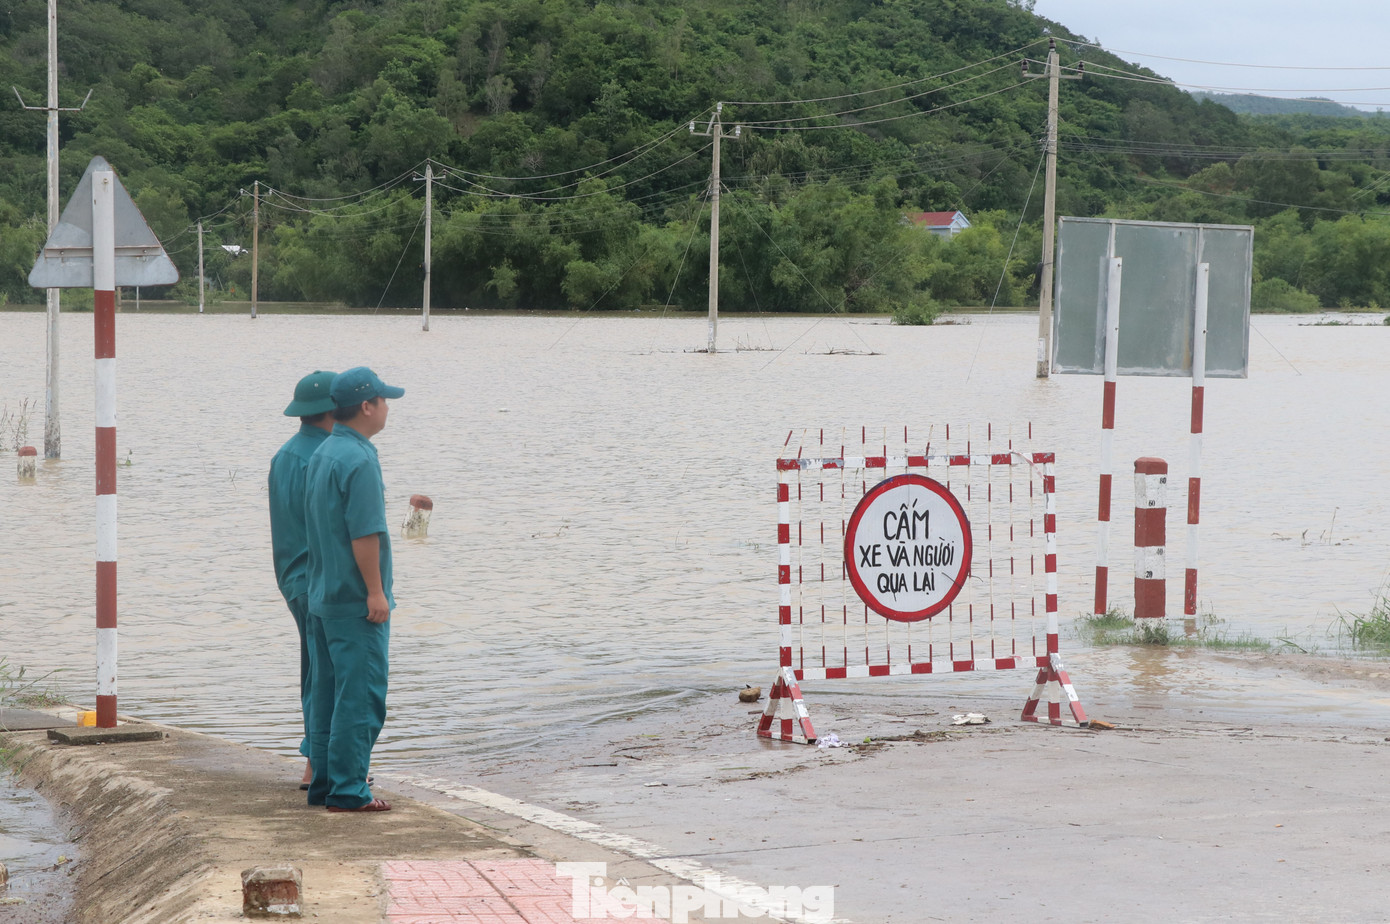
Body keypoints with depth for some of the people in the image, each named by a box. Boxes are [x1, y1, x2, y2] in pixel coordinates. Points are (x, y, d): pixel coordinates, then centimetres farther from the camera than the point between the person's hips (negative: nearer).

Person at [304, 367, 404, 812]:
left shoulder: (321, 454, 12)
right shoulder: (359, 460, -17)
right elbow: (364, 533, -21)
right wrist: (375, 591, -16)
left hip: (322, 594, 10)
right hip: (356, 599, -10)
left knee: (327, 691, 12)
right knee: (360, 694, -6)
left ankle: (324, 782, 17)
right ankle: (348, 789, -6)